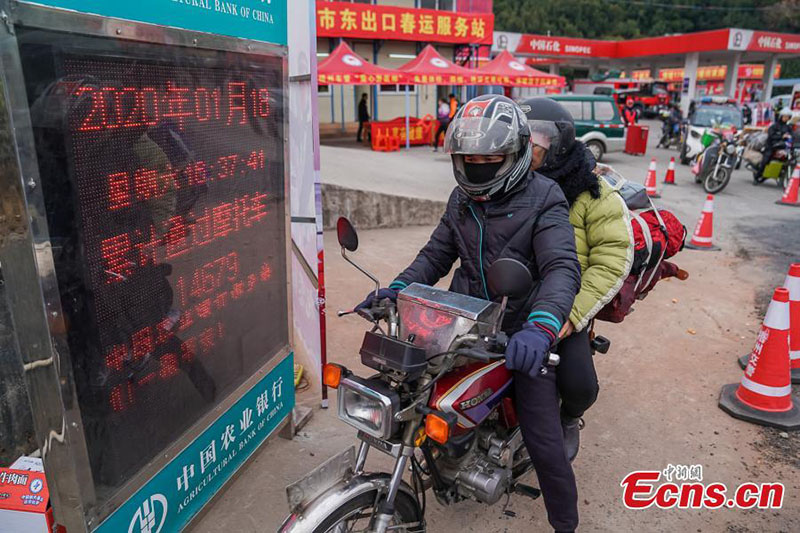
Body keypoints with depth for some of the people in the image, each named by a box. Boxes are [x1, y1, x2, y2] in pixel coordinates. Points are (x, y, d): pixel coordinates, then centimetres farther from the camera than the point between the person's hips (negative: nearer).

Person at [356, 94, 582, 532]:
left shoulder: (542, 199, -11)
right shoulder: (462, 200, 8)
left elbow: (562, 268, -23)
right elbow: (437, 254, 11)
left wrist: (541, 327, -42)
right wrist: (398, 288, -7)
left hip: (521, 336, -5)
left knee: (544, 443, 0)